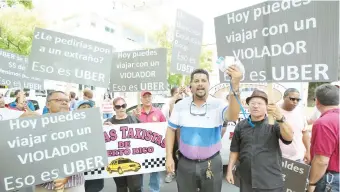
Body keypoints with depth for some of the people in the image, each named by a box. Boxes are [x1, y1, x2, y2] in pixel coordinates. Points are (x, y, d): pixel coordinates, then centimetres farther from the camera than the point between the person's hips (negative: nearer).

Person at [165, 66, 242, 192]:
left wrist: (235, 86, -44)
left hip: (211, 163, -1)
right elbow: (171, 130, 3)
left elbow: (232, 116, -31)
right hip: (185, 163, 2)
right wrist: (169, 156, -3)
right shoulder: (180, 105, -4)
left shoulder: (218, 105, -10)